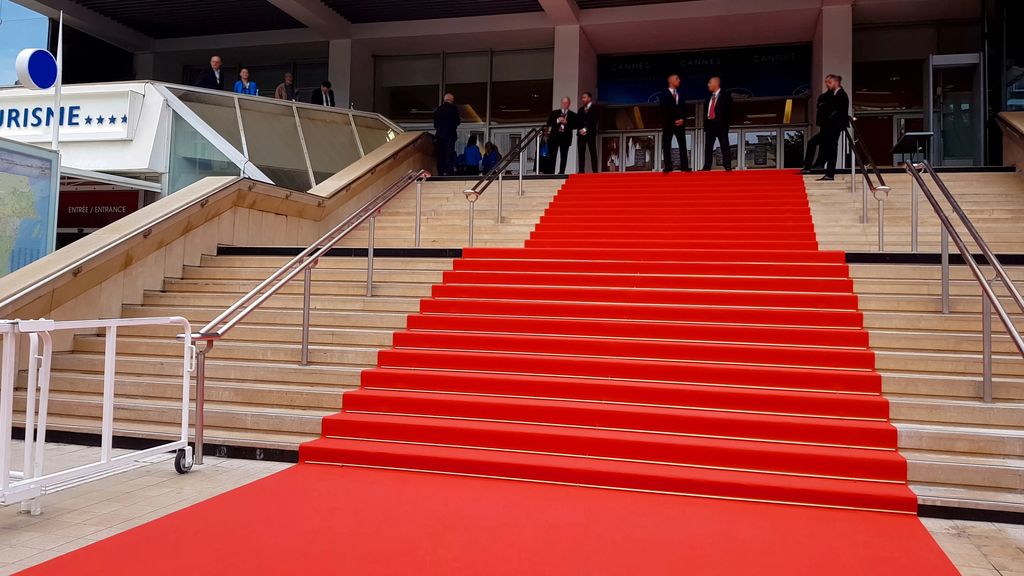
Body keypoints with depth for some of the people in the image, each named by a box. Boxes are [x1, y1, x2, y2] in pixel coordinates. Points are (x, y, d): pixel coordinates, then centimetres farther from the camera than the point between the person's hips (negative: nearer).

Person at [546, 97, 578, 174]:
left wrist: (567, 122, -13)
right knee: (552, 156, -3)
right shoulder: (554, 112, 12)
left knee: (564, 157, -1)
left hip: (565, 138, -1)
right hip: (554, 136, 1)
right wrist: (557, 121, -10)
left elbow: (575, 126, 0)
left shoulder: (573, 115, 8)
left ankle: (561, 172, 1)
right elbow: (549, 123, 4)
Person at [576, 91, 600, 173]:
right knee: (581, 153, -1)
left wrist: (585, 129, -13)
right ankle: (581, 172, -1)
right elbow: (577, 121, 14)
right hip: (581, 133, 5)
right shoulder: (581, 109, 21)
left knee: (593, 153, -8)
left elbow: (595, 120, -7)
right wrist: (580, 130, -5)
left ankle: (595, 172, -11)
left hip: (590, 133, -5)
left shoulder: (595, 108, 4)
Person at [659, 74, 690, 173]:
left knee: (683, 145, -3)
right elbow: (663, 110, -6)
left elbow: (684, 109, 16)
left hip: (680, 123, 4)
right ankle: (668, 167, -4)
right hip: (668, 124, -4)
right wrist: (674, 121, -11)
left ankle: (684, 166, -5)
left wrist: (682, 119, -3)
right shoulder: (663, 94, 2)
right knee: (666, 145, -5)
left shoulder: (680, 95, 19)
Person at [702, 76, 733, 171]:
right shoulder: (709, 96, 15)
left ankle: (728, 166, -3)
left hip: (720, 124, -6)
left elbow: (729, 111, -3)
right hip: (709, 124, 6)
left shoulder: (725, 96, -2)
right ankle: (707, 166, 6)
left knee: (725, 146, -3)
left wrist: (726, 123, -10)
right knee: (708, 146, 4)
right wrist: (705, 120, 9)